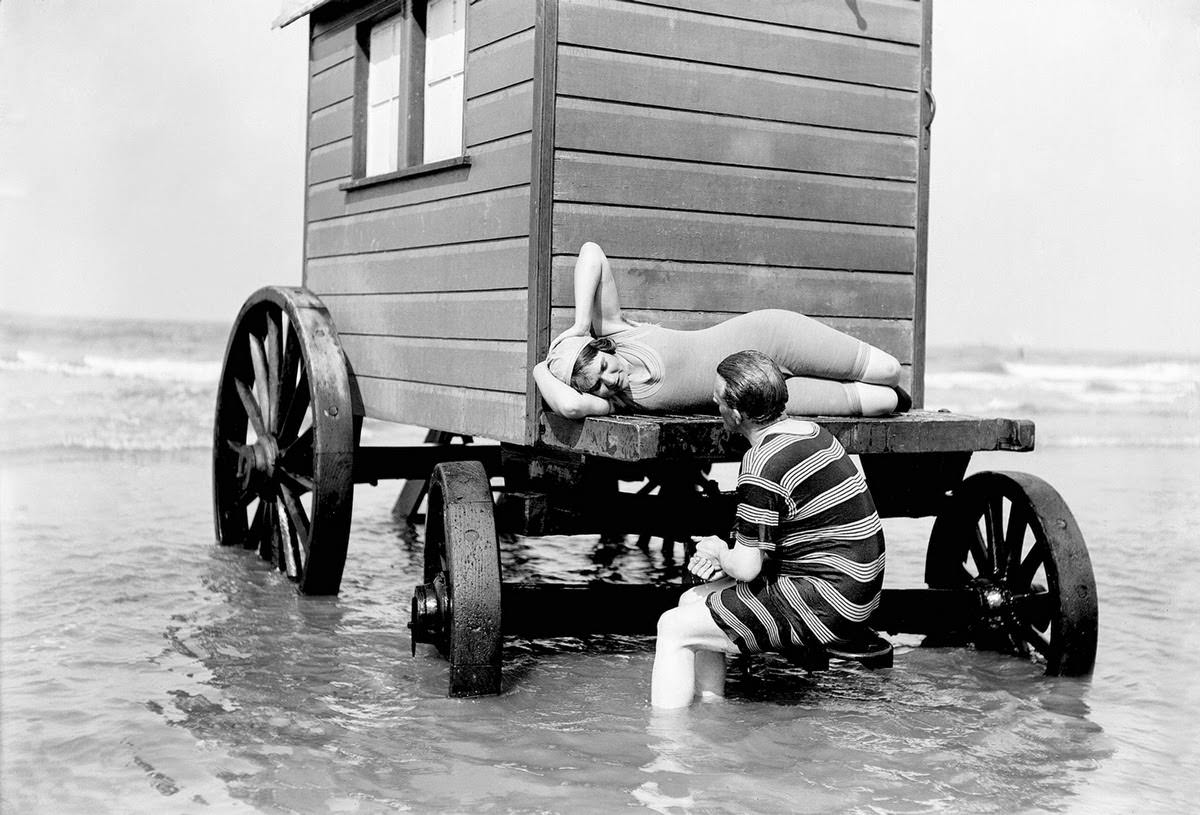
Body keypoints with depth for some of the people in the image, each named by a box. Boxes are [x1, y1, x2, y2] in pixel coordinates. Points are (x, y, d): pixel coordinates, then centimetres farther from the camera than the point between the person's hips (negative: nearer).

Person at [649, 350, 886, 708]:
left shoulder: (762, 467, -21)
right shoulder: (811, 431, 9)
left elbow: (747, 568, -17)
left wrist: (718, 552, 4)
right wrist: (726, 554, 7)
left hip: (823, 608, -10)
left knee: (674, 628, -2)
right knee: (693, 601, 18)